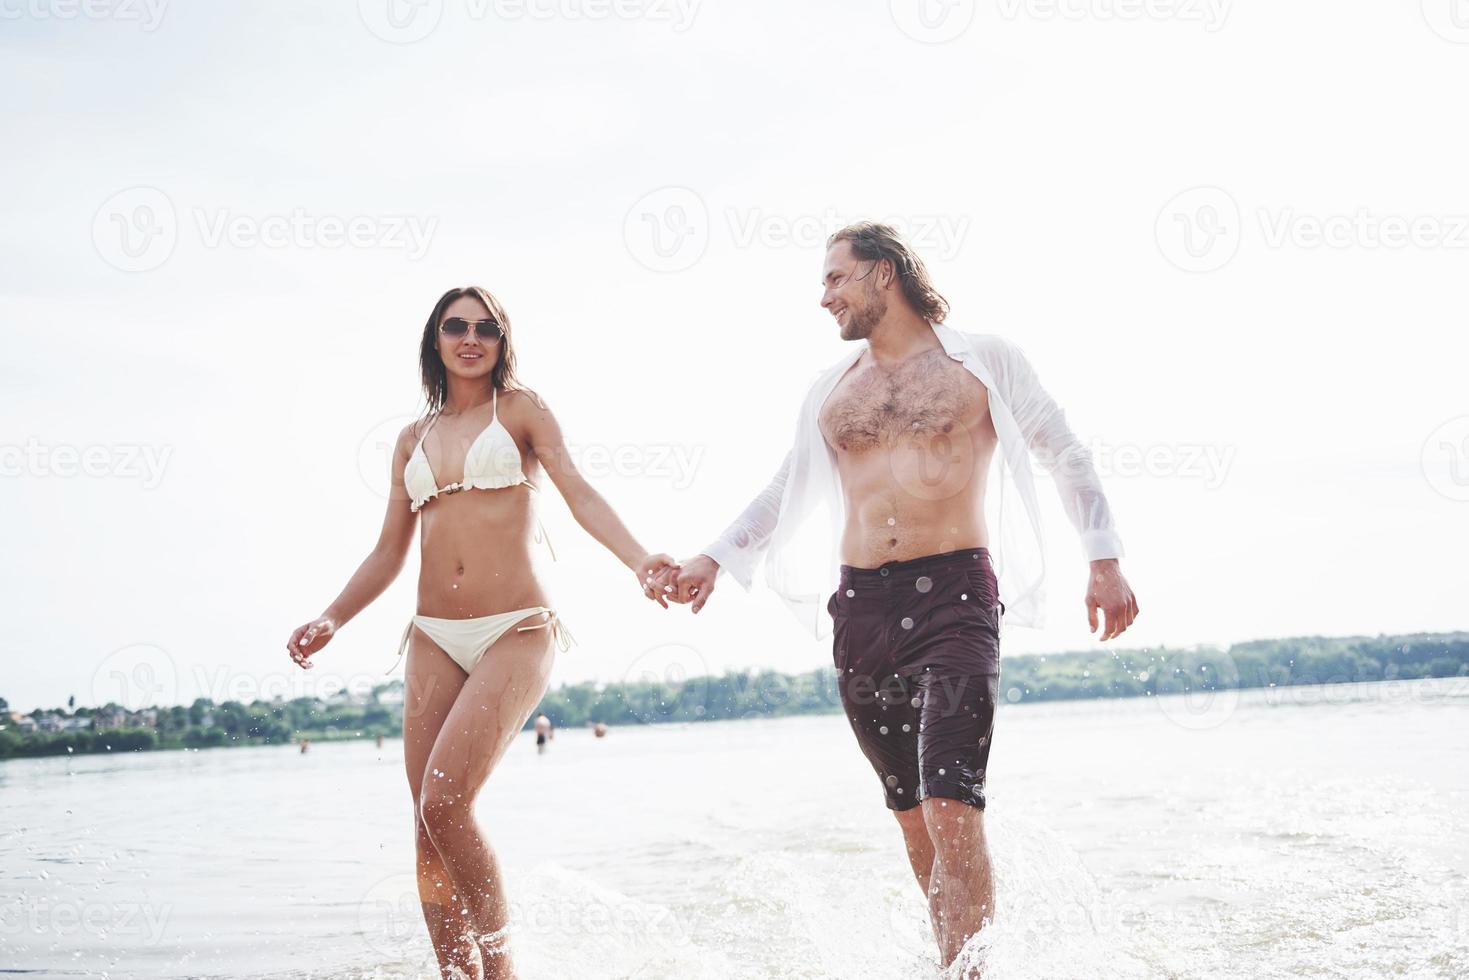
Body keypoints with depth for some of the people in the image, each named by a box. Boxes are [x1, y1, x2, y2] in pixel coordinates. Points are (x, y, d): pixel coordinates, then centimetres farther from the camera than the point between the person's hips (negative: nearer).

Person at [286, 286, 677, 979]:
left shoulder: (520, 408, 6)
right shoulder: (414, 439, 17)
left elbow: (578, 492, -6)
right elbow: (389, 551, 18)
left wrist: (638, 559, -23)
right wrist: (331, 621, 6)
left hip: (515, 634, -5)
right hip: (434, 640, 5)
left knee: (445, 801, -19)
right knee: (429, 828, -1)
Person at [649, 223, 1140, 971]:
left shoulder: (983, 360, 5)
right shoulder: (829, 390, 17)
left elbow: (1064, 455, 8)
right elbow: (785, 494, 25)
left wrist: (1104, 560, -1)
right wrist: (715, 559, 13)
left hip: (954, 598, -4)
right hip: (861, 609, 5)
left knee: (950, 808, -17)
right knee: (913, 814, 9)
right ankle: (958, 963, 22)